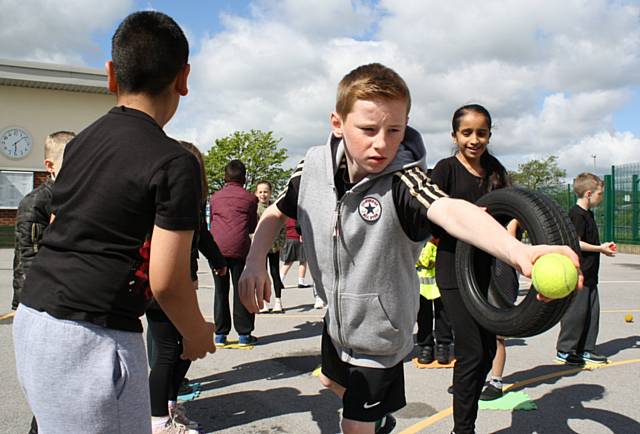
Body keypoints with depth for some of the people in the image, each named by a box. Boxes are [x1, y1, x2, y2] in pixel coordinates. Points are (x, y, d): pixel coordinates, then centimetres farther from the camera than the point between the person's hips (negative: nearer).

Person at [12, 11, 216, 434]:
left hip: (32, 315, 8)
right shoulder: (175, 163, -14)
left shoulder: (81, 141, 7)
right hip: (91, 337, -8)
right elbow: (166, 281, -15)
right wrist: (197, 334, 3)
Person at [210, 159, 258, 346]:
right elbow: (253, 227, 12)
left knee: (220, 290, 9)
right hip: (239, 248, -2)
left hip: (216, 247, 2)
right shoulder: (250, 198, 7)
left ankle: (220, 334, 12)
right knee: (241, 290, 4)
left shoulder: (215, 197, 13)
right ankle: (244, 333, 7)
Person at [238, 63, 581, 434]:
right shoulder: (314, 166, -15)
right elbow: (277, 212, 2)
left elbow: (450, 210, -51)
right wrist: (255, 262, -14)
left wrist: (518, 250, -69)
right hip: (338, 319, 7)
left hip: (379, 334, -6)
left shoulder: (403, 180, -31)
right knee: (331, 380, 33)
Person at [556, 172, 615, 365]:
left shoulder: (588, 213, 16)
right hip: (578, 274, -10)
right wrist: (600, 249, -13)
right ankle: (564, 350, 7)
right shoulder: (577, 214, -15)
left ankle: (586, 349, 22)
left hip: (589, 274, 10)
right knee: (576, 311, -4)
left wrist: (603, 246, 11)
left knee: (592, 311, 13)